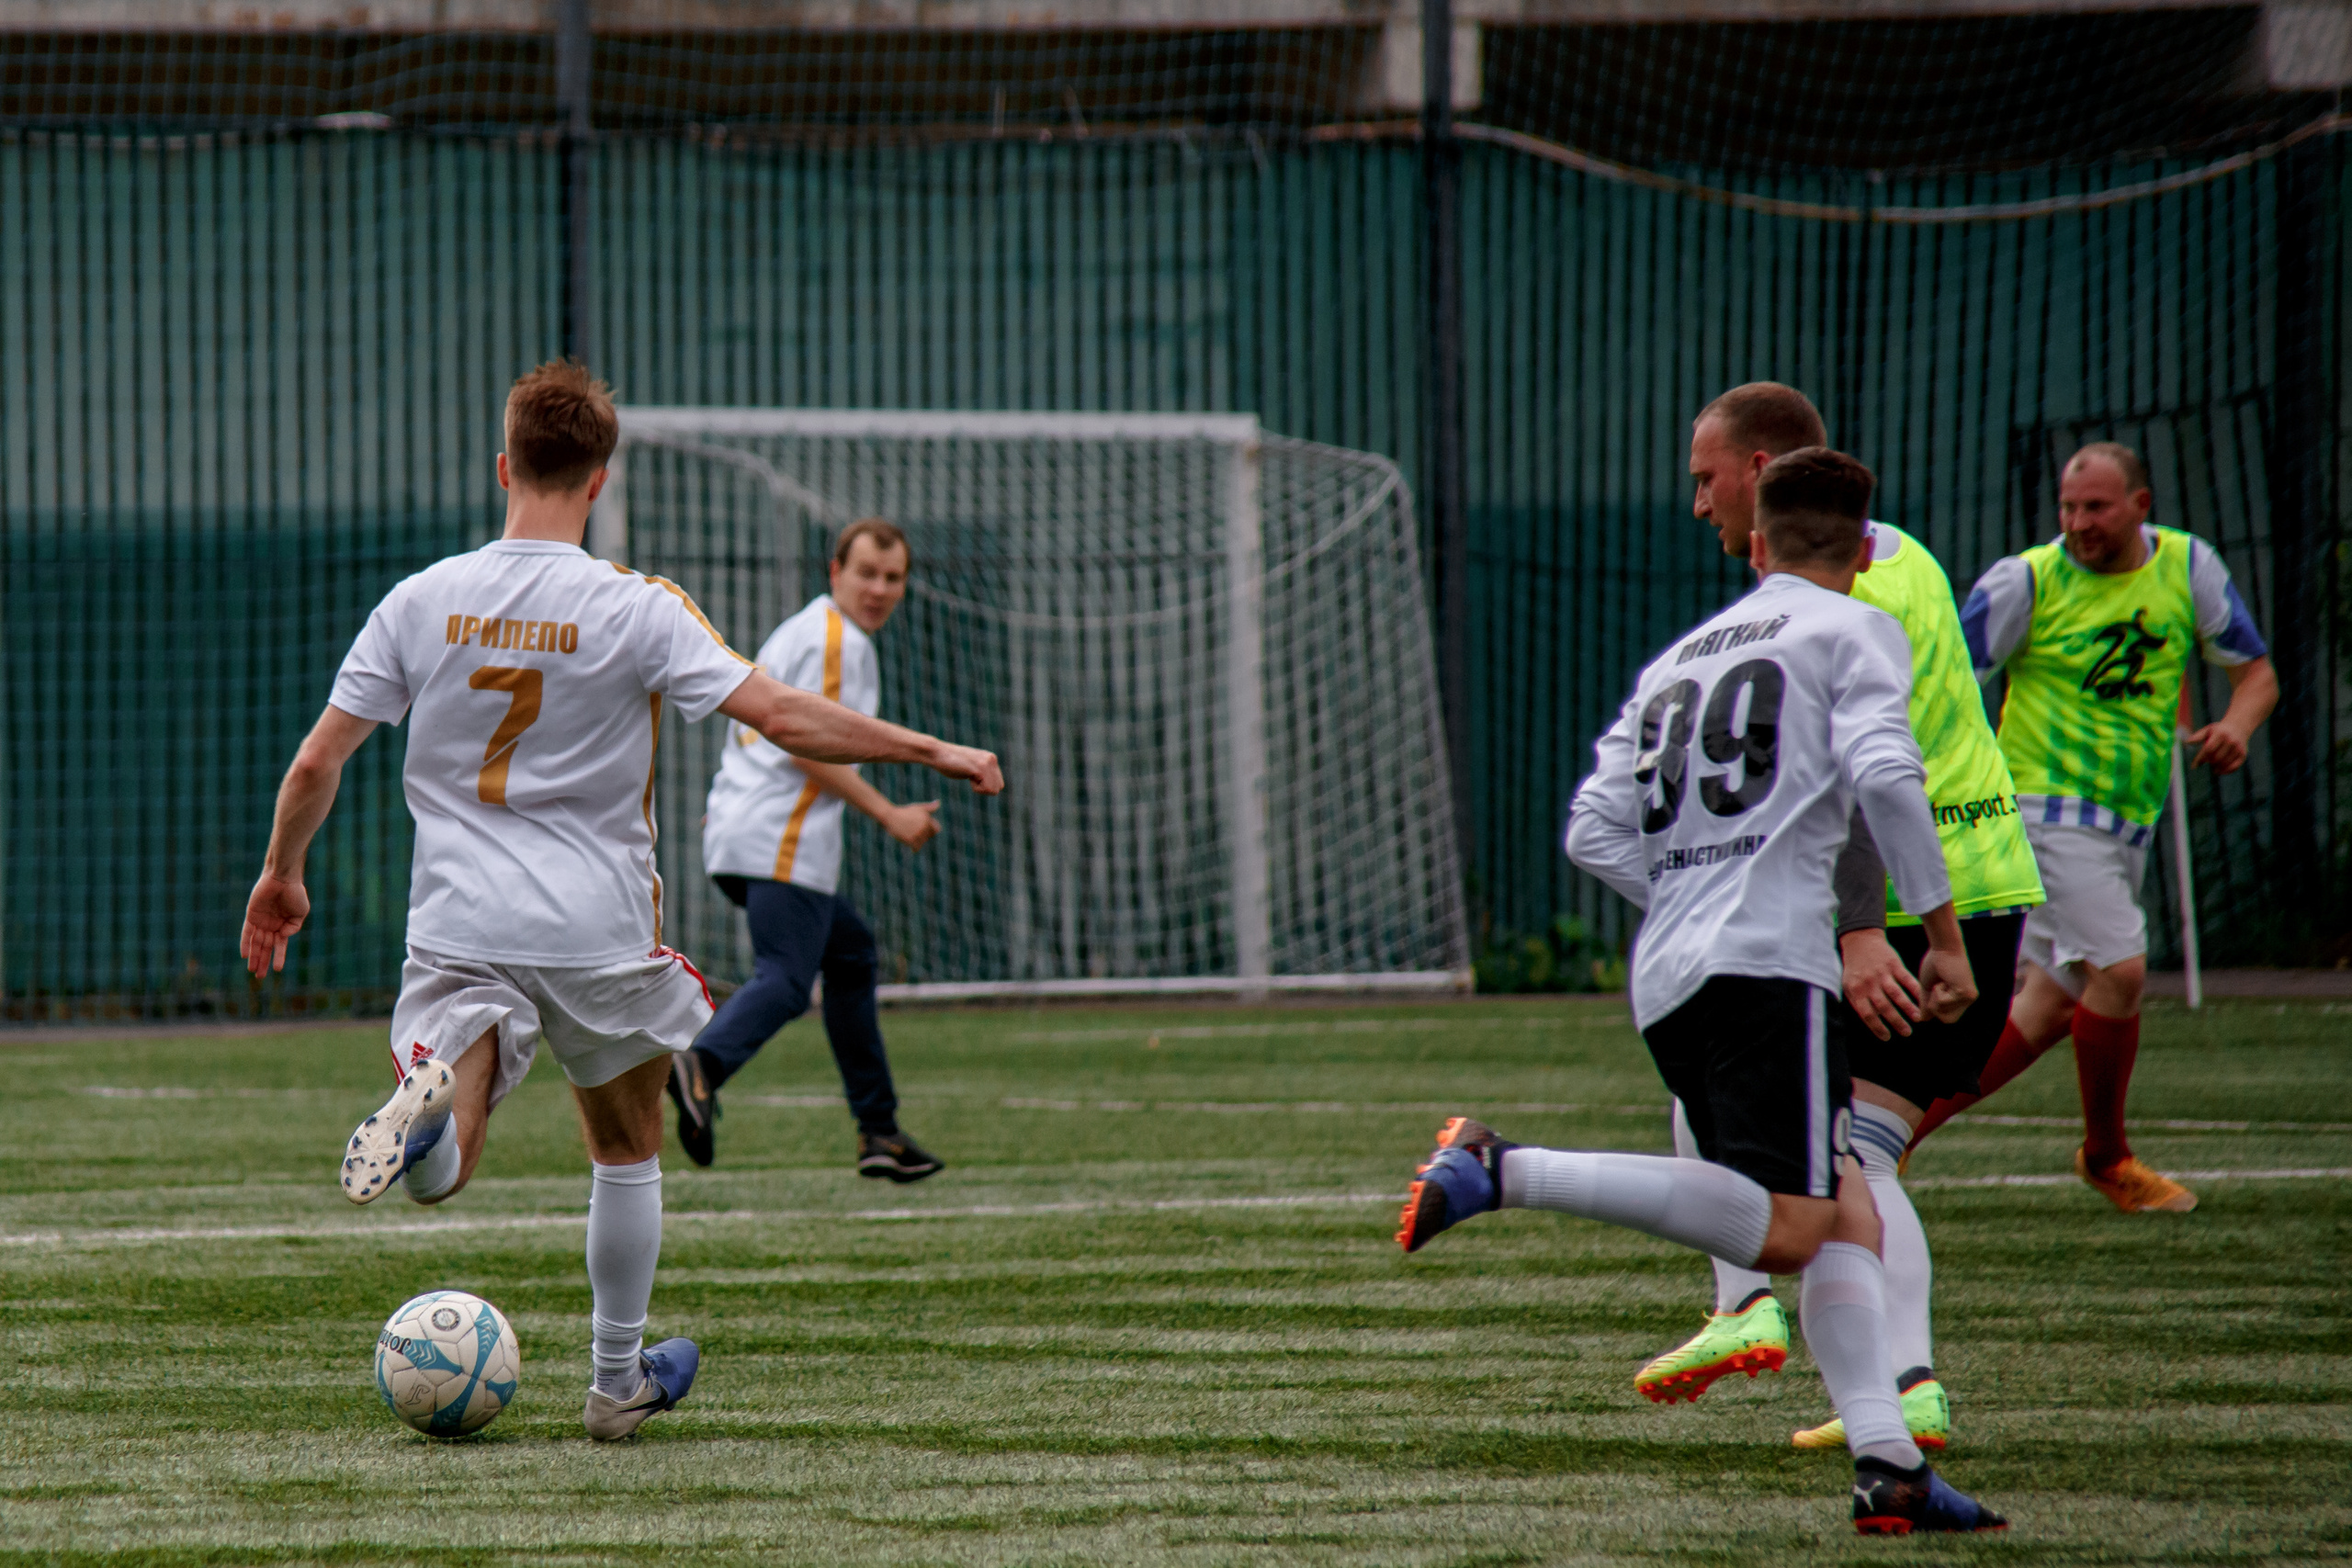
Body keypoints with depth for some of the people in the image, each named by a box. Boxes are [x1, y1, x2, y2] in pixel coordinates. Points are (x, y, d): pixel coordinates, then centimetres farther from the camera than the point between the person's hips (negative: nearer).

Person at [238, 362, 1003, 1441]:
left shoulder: (421, 602, 0)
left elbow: (317, 762, 2)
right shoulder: (635, 610, -8)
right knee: (627, 1150, 22)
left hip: (459, 932, 1)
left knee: (439, 1177, -7)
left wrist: (280, 875, 19)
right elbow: (782, 717, -12)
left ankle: (429, 1104, -42)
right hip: (599, 934, -1)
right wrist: (929, 752, -1)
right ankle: (618, 1382, 29)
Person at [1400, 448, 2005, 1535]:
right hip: (1771, 959, -8)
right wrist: (1943, 933, -6)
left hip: (1665, 981, 8)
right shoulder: (1853, 632, 8)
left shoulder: (1677, 661, 26)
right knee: (1785, 1230, -16)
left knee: (1846, 1217, 10)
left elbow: (1597, 833, 17)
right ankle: (1507, 1169, -25)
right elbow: (1883, 772, -10)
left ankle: (1888, 1468, -3)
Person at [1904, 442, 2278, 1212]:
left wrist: (2236, 726, -13)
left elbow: (2255, 671, 9)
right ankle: (2107, 1156, 2)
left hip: (2130, 821, 6)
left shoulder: (2187, 566, 3)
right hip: (2051, 804, -6)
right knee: (2120, 973, -17)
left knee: (2052, 1004, 9)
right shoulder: (2025, 582, -10)